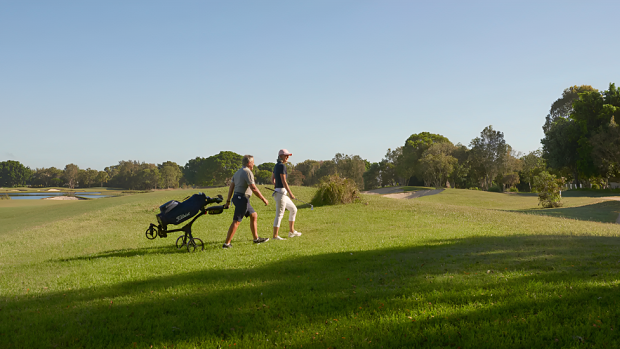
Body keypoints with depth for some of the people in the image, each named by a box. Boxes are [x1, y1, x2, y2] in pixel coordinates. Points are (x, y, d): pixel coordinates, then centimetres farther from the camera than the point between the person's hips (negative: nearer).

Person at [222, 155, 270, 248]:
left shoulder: (238, 172, 17)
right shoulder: (247, 172, -13)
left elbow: (231, 187, 16)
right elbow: (254, 188, -18)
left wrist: (228, 200, 18)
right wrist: (263, 199, -12)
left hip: (237, 197, 10)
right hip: (242, 198, -10)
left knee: (254, 215, 16)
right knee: (236, 222, -9)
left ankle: (256, 238, 20)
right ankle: (226, 243, -10)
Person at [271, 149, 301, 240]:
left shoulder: (276, 166, 14)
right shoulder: (282, 166, -14)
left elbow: (272, 179, 24)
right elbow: (283, 181, -20)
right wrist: (290, 193, -19)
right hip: (281, 193, -10)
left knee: (293, 209, 18)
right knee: (279, 214, -8)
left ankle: (291, 231, 21)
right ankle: (275, 236, -6)